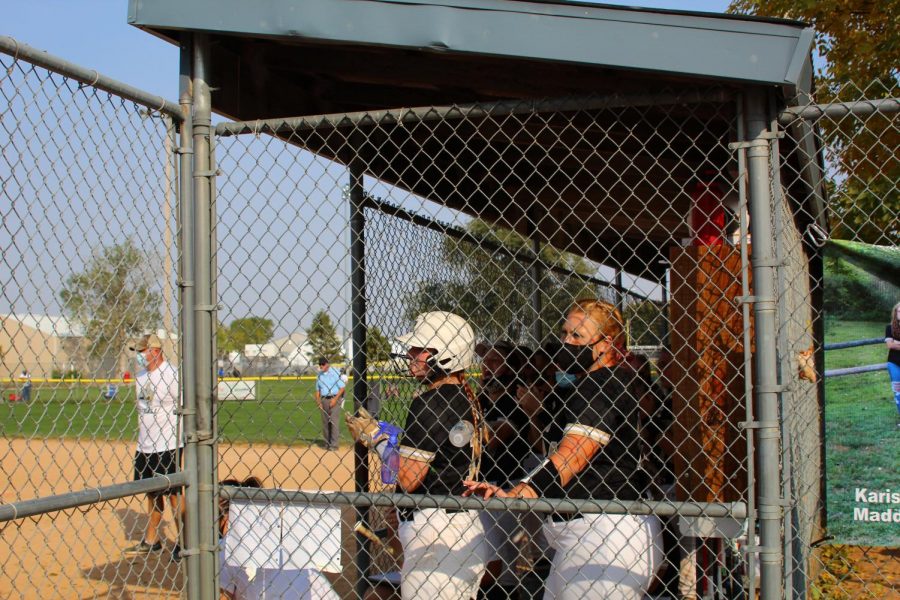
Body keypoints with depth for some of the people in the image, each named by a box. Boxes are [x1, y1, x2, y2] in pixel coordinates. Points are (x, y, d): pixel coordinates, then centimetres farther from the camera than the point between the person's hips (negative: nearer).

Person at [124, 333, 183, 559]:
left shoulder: (172, 375, -14)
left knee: (174, 494, -2)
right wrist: (141, 439, 18)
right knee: (152, 493, 16)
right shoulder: (140, 376, 10)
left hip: (168, 447, -8)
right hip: (145, 447, 8)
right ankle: (151, 540, 27)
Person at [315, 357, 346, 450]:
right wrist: (318, 400, 3)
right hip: (324, 400, 5)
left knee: (333, 421, -11)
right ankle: (327, 443, 14)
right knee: (325, 422, 6)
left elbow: (342, 387, -7)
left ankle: (334, 444, -10)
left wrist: (335, 399, -15)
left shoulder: (335, 372, -5)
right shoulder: (319, 374, 12)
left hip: (334, 399, -5)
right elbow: (317, 389, 18)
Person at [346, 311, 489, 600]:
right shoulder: (468, 400, 9)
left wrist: (375, 438, -4)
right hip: (468, 529, 9)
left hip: (434, 536, -9)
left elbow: (408, 480, -16)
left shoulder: (430, 402, -16)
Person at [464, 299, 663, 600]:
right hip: (581, 535, 11)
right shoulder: (585, 388, 20)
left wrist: (514, 495, -36)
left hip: (607, 531, -11)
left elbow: (572, 456, -25)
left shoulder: (603, 387, -13)